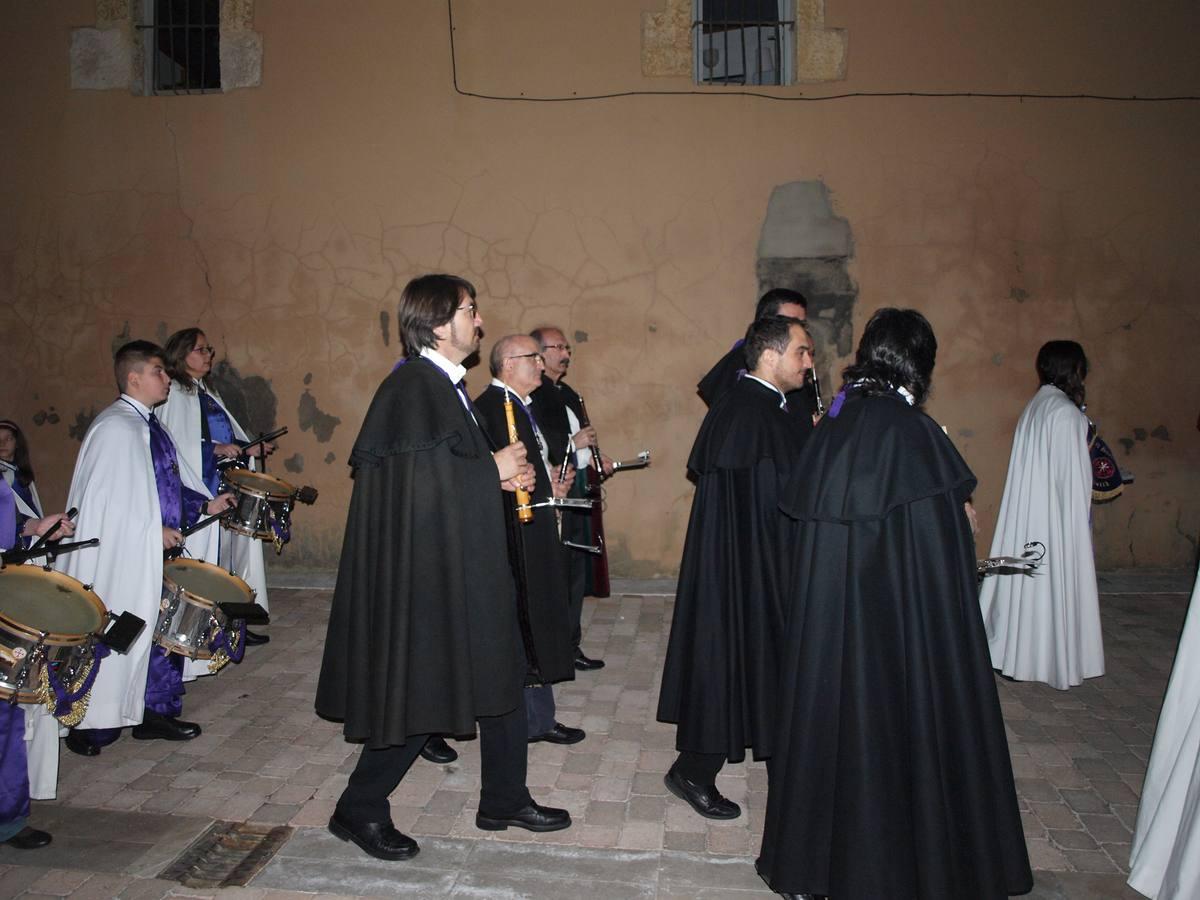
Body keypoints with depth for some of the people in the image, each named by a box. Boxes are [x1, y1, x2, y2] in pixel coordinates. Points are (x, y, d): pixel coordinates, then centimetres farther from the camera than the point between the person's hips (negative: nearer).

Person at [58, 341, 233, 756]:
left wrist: (204, 504, 6)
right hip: (123, 557, -9)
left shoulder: (150, 425, 12)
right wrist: (155, 528, -18)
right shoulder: (116, 427, -15)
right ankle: (91, 726, 15)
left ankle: (157, 711, 26)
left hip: (159, 550, 9)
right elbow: (109, 496, -21)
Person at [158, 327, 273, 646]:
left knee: (230, 549, 9)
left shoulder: (207, 393, 20)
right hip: (196, 492, -8)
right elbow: (174, 444, -15)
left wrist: (251, 448, 8)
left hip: (226, 488, 8)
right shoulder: (172, 395, -5)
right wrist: (215, 449, -22)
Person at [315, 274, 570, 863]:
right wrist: (494, 469, -15)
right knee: (420, 694, 3)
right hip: (423, 571, -10)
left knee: (500, 678, 15)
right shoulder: (411, 388, -18)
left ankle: (505, 800, 32)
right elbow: (419, 478, -26)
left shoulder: (444, 386, 12)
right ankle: (358, 809, 24)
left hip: (462, 567, 10)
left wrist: (500, 478, 5)